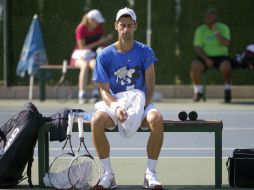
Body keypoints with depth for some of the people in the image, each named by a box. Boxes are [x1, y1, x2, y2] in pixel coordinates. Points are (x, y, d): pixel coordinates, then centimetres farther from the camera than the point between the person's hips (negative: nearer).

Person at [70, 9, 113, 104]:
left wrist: (107, 39, -13)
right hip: (79, 56, -3)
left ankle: (96, 93, -36)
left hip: (92, 56, 3)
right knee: (85, 65, -39)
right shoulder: (81, 29, -11)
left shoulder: (99, 28, 5)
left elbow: (103, 44, 10)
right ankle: (82, 95, -43)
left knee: (95, 64, -35)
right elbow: (82, 47, -16)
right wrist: (98, 43, -20)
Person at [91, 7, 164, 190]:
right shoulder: (105, 55, 1)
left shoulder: (145, 52, 1)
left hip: (141, 102, 0)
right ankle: (108, 174, -20)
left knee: (156, 119, -34)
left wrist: (142, 108, -20)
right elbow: (104, 90, -3)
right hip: (114, 103, 0)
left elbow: (150, 86, -3)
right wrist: (116, 107, -23)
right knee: (96, 120, -32)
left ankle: (151, 173, -21)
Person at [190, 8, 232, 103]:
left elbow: (226, 43, -15)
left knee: (226, 66, -36)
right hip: (205, 57, 1)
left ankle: (227, 90, -12)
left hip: (221, 56, -1)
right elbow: (197, 48, -2)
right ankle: (198, 91, -14)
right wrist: (206, 59, -18)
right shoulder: (200, 30, 3)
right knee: (195, 65, -32)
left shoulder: (223, 28, 1)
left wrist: (216, 31, -19)